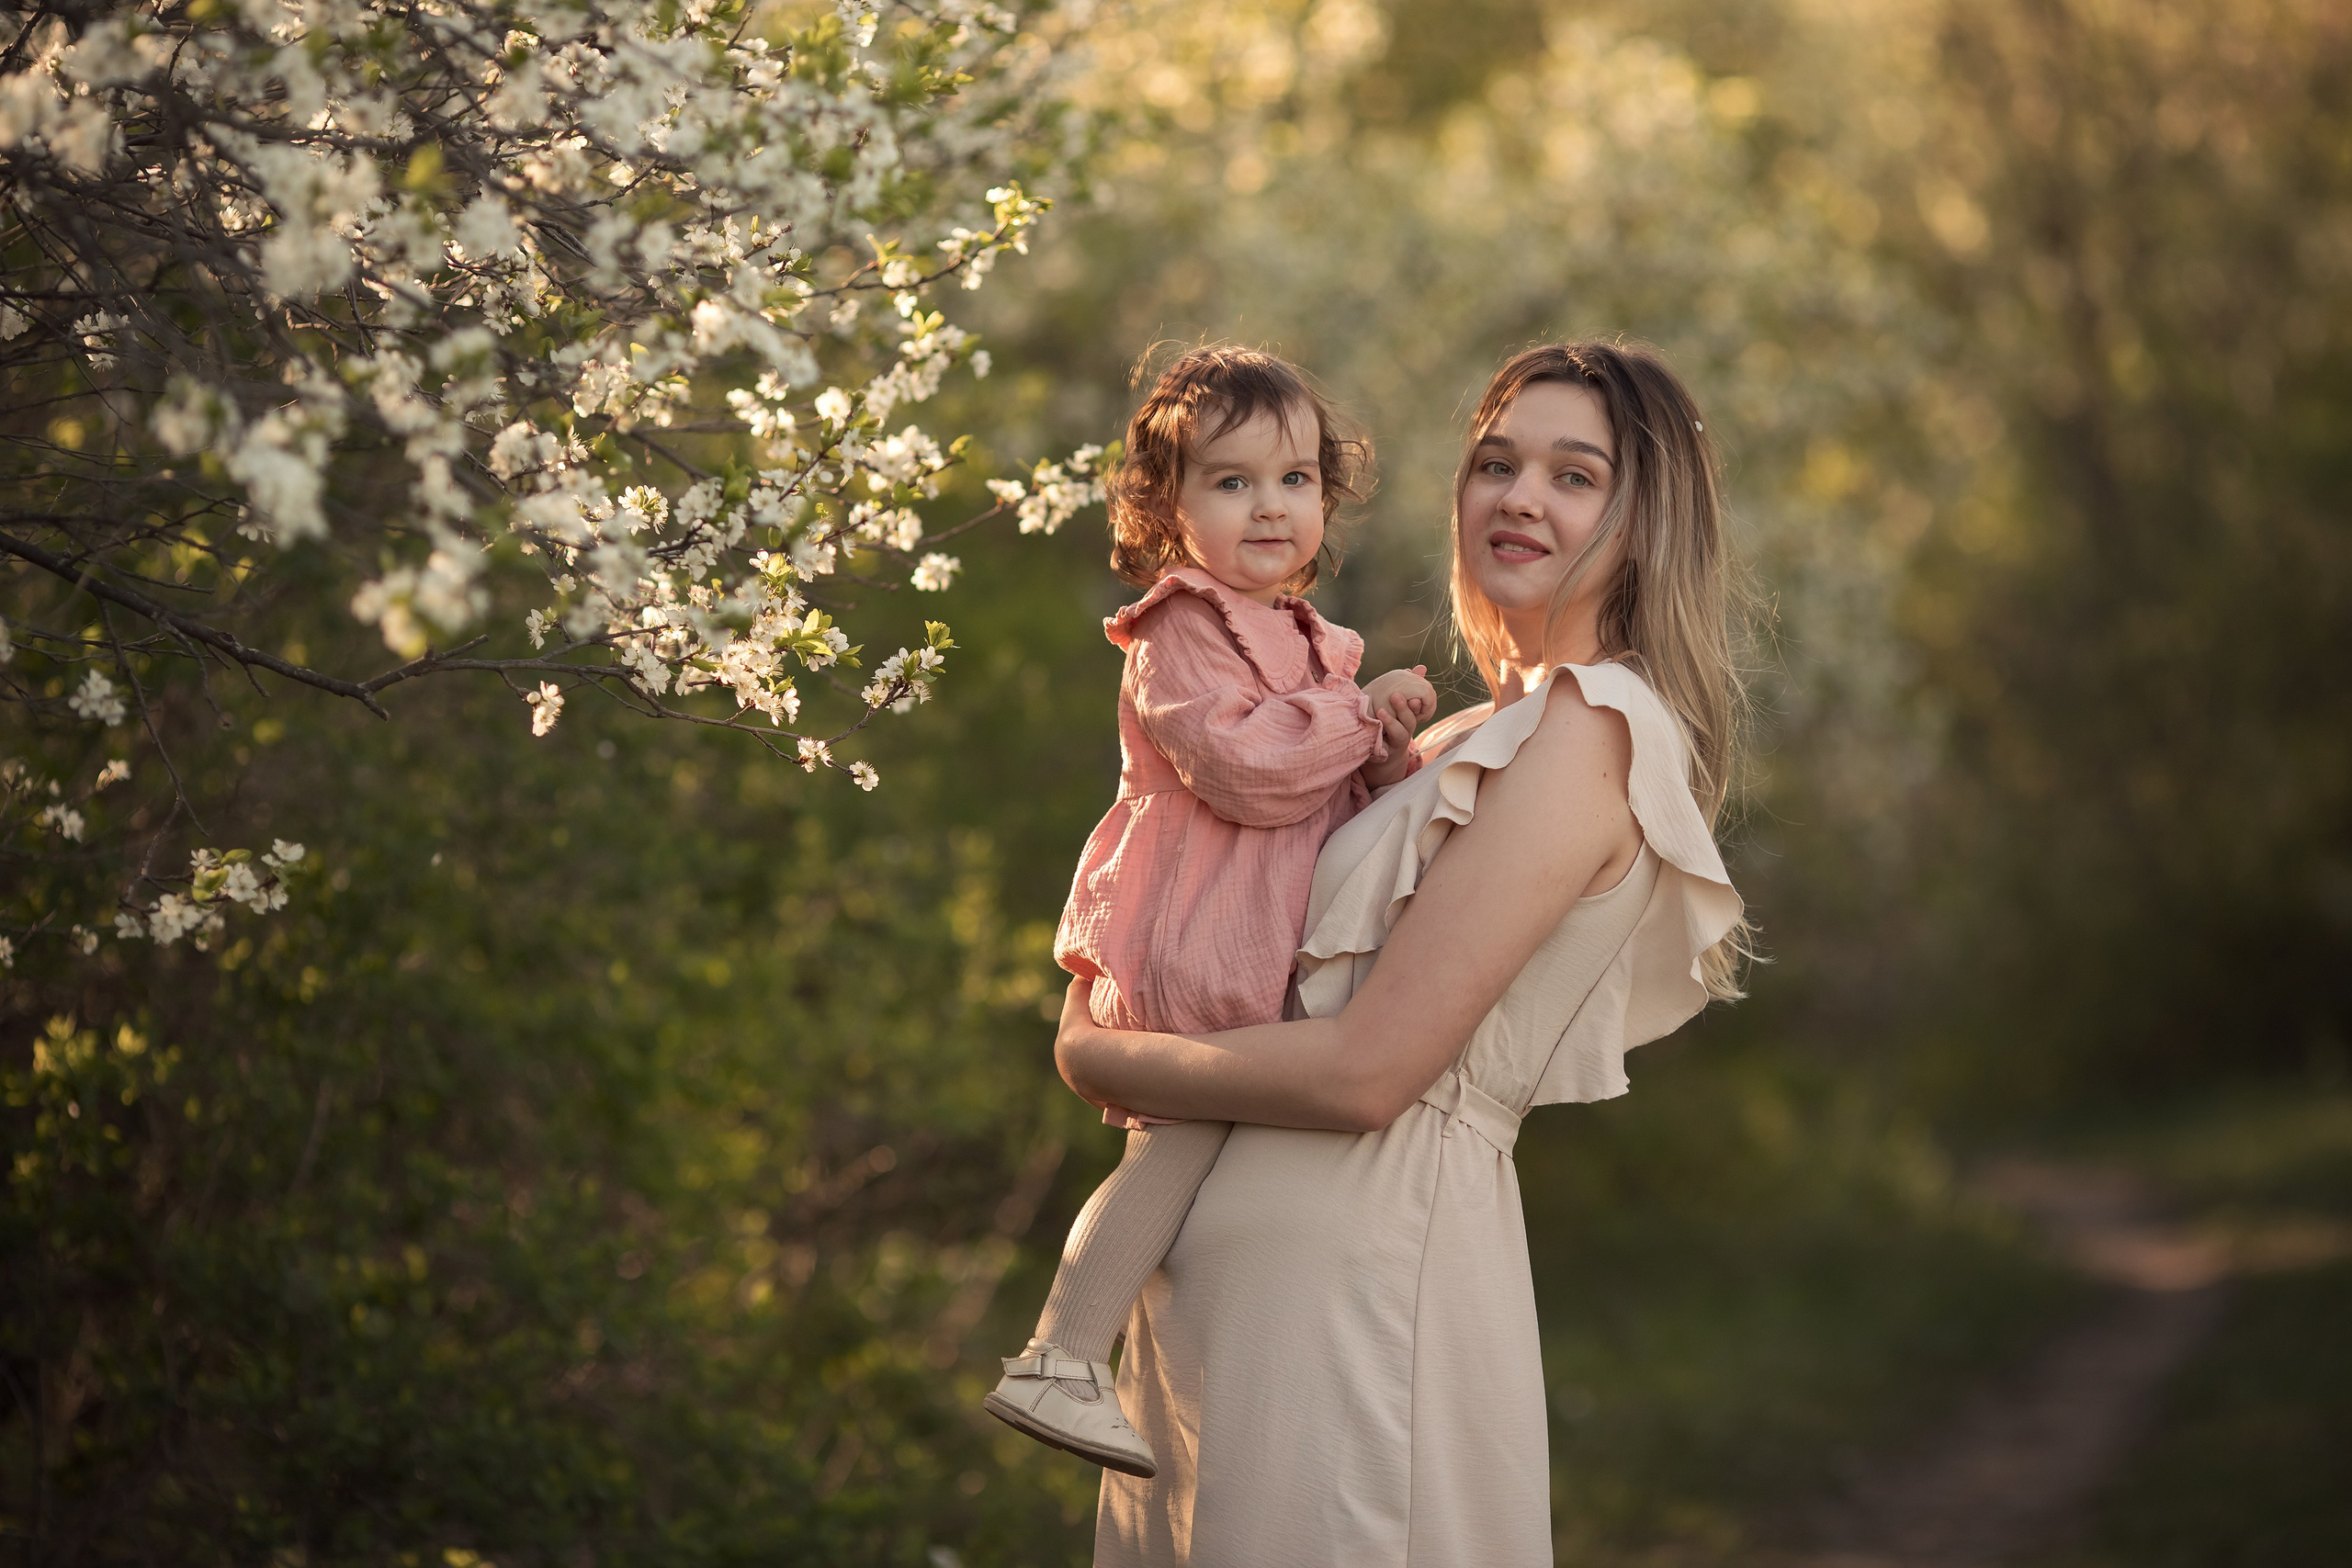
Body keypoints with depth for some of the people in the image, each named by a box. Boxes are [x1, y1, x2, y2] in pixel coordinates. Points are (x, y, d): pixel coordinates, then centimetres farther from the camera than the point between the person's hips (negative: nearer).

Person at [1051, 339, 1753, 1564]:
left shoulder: (1588, 732, -13)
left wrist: (1094, 1055, -6)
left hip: (1358, 1271, -9)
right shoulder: (1482, 734, 16)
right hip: (1242, 1266, 9)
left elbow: (1366, 1071, -18)